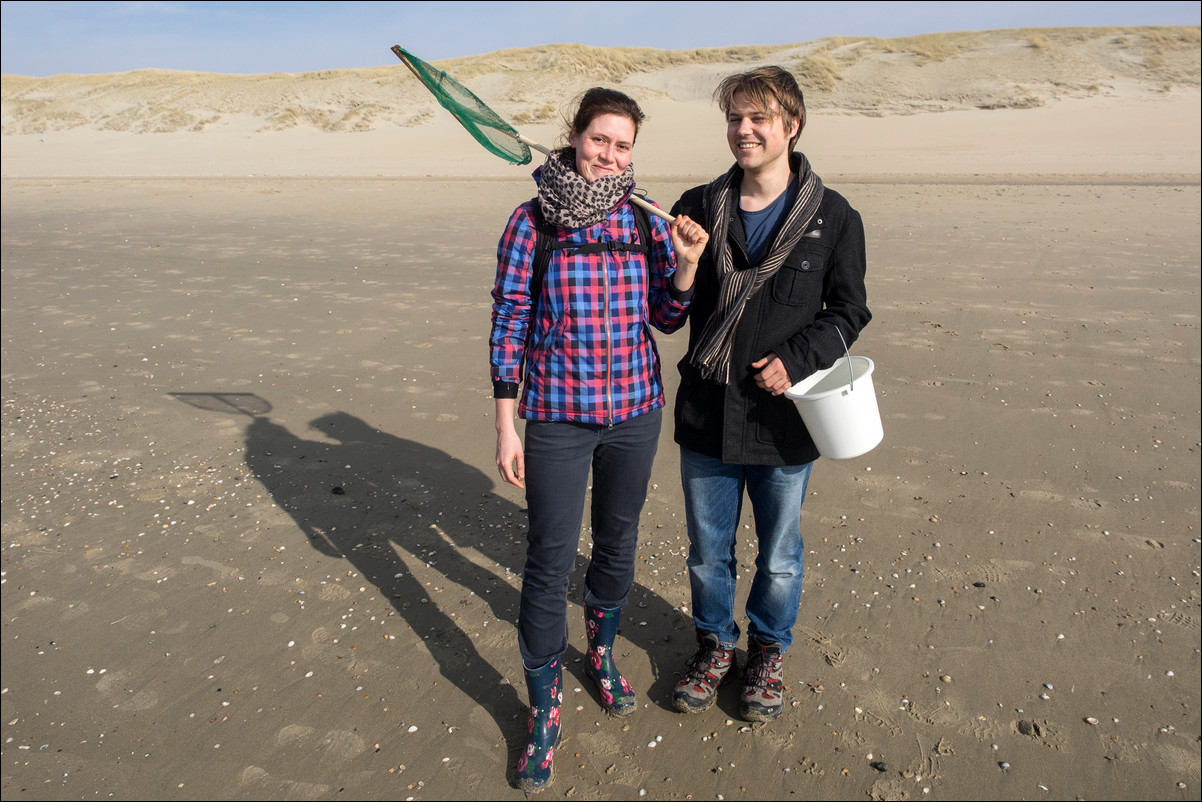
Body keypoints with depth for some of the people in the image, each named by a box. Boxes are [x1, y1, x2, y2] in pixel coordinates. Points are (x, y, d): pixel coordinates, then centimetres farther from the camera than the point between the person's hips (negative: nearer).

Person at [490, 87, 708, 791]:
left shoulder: (646, 224, 2)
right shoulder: (533, 221, -6)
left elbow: (667, 318, 6)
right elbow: (509, 322, -5)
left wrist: (688, 261, -12)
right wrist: (506, 427, -7)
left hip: (635, 412, 3)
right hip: (557, 416, -3)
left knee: (618, 545, 18)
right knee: (550, 564, 2)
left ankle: (602, 654, 46)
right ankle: (544, 713, 21)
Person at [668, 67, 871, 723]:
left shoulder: (833, 218, -5)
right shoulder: (698, 208, 0)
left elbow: (848, 312, 1)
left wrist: (796, 358, -16)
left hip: (783, 422, -1)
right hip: (706, 419, 2)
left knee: (779, 557, 17)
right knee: (708, 551, 17)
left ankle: (768, 651, 43)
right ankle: (714, 643, 43)